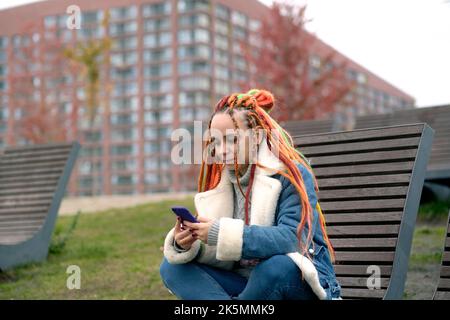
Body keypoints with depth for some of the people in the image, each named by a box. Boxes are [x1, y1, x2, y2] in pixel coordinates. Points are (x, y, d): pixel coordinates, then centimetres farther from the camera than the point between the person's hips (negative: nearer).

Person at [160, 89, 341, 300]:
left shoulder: (292, 174, -11)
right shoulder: (220, 179, 6)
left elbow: (293, 238, -27)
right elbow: (217, 255, 3)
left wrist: (223, 233, -33)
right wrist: (186, 245, -20)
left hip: (301, 282, -5)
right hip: (244, 283, 6)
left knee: (276, 267, -38)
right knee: (172, 267, -9)